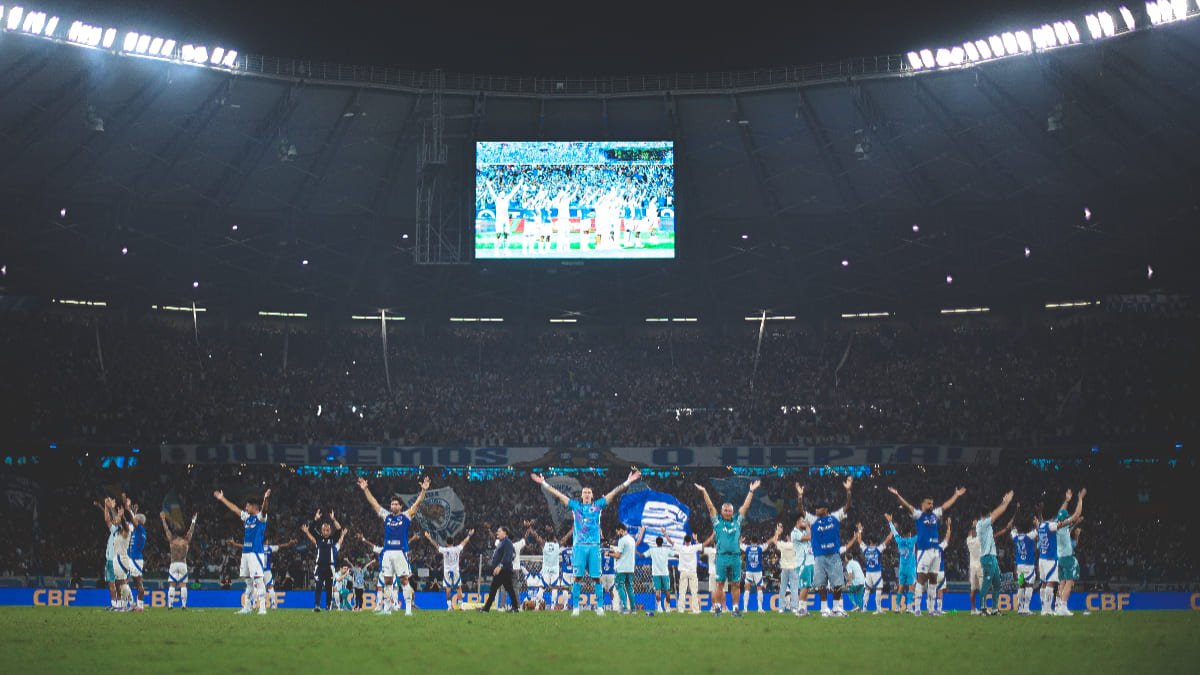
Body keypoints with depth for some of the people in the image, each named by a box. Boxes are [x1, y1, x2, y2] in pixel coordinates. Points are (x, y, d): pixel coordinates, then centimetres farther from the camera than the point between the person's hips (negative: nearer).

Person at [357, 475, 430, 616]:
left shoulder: (406, 516, 7)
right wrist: (365, 489, 12)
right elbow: (373, 503, 16)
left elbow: (417, 503, 0)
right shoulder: (386, 515, 15)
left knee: (404, 580, -5)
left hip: (401, 552, -3)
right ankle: (387, 608, 13)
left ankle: (408, 609, -6)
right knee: (387, 581, 6)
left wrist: (423, 490, -12)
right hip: (387, 553, 3)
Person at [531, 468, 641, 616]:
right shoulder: (575, 506, 11)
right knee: (577, 577, -3)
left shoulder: (597, 505, 10)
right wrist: (543, 483, 10)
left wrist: (628, 482, 7)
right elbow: (558, 495, 12)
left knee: (596, 578, -1)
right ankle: (575, 607, -1)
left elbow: (613, 493, 10)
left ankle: (599, 607, 0)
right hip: (580, 546, 0)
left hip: (594, 546, 0)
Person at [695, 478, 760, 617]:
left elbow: (745, 506, 13)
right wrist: (704, 492, -4)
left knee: (736, 584, 3)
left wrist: (751, 491, 10)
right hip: (722, 557, -2)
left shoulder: (737, 520, 12)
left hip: (736, 557, 2)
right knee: (719, 584, 0)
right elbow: (710, 507, 2)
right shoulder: (717, 521, 7)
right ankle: (718, 606, 6)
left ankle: (735, 608, 8)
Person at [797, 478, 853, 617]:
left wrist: (848, 490, -11)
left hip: (834, 555, -1)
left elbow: (847, 506, 0)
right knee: (822, 584, 0)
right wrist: (800, 496, -13)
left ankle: (837, 608, 11)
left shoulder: (835, 517, 5)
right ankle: (824, 608, 6)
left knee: (838, 583, 0)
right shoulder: (813, 520, 7)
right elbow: (802, 510, 0)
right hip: (819, 557, 1)